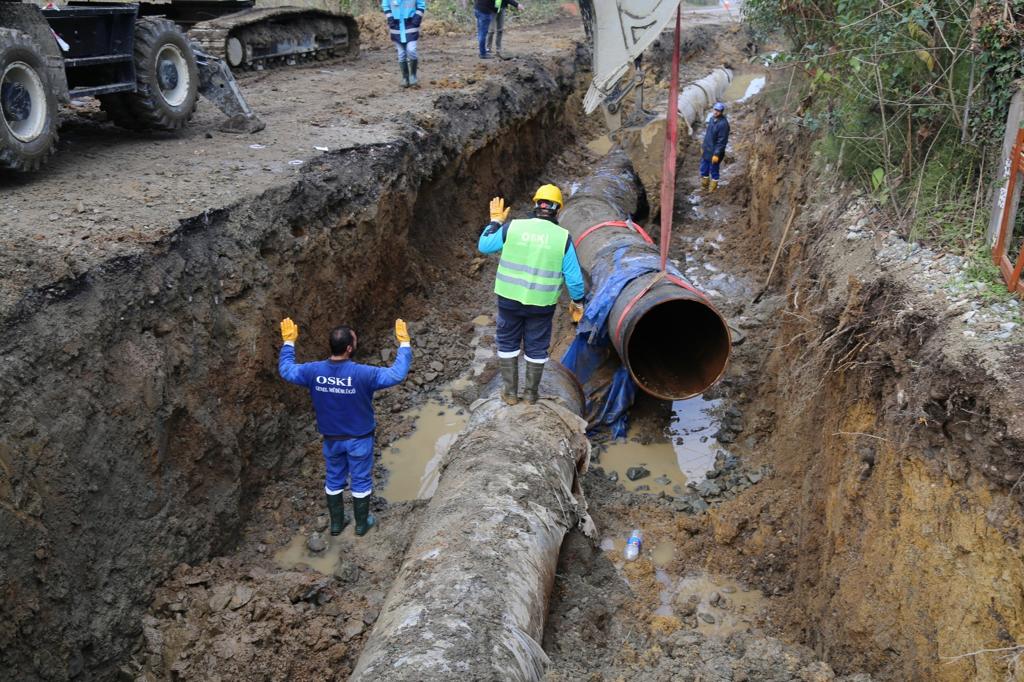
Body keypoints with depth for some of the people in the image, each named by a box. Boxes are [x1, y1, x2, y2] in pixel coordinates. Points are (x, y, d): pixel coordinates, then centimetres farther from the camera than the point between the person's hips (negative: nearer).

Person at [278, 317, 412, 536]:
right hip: (359, 438, -3)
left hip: (331, 438, 3)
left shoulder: (313, 371, -17)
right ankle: (361, 524, 31)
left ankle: (336, 523, 36)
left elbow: (285, 370, 1)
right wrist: (404, 343, -17)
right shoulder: (362, 374, -29)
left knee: (334, 480, 22)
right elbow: (397, 374, -24)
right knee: (361, 481, 16)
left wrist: (288, 342, 11)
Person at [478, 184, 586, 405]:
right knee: (536, 347, 15)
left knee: (508, 343, 17)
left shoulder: (512, 227, -8)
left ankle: (510, 392, 23)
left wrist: (495, 221, 19)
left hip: (509, 298, 1)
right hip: (542, 303, 0)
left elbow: (484, 245, 7)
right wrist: (577, 302, 10)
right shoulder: (562, 237, -8)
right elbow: (574, 277, -5)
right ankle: (531, 393, 26)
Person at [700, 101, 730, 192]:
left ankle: (712, 190, 24)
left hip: (714, 152, -8)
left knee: (713, 171, 8)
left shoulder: (723, 123, -23)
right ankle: (704, 186, 38)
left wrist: (717, 154, -22)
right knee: (704, 169, 19)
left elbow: (722, 141, -22)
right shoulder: (712, 119, 3)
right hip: (706, 150, 8)